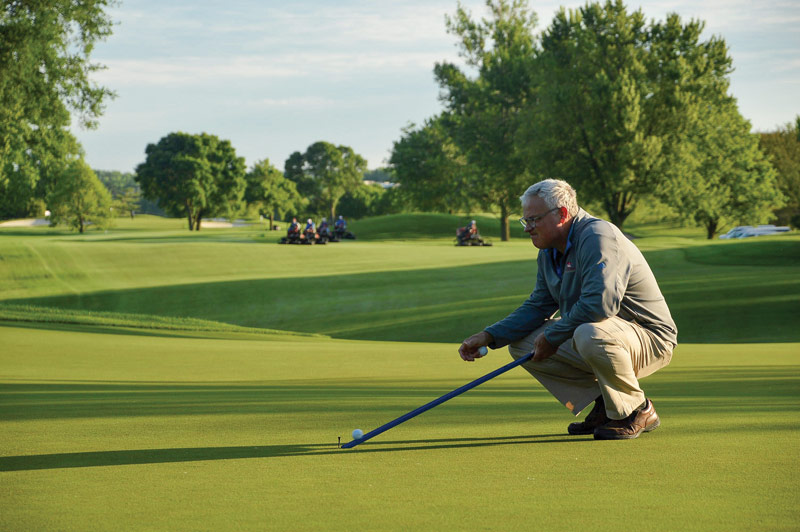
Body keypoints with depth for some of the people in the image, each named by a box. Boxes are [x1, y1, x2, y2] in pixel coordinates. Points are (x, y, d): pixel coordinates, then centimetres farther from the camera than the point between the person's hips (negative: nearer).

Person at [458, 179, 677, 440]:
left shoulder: (598, 237, -22)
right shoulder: (549, 252, 8)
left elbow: (599, 304, -34)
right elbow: (537, 307, 13)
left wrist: (552, 336, -23)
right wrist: (488, 336, 0)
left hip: (650, 340, -10)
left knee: (590, 334, -40)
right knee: (521, 344, 1)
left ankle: (638, 411, -14)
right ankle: (603, 404, 5)